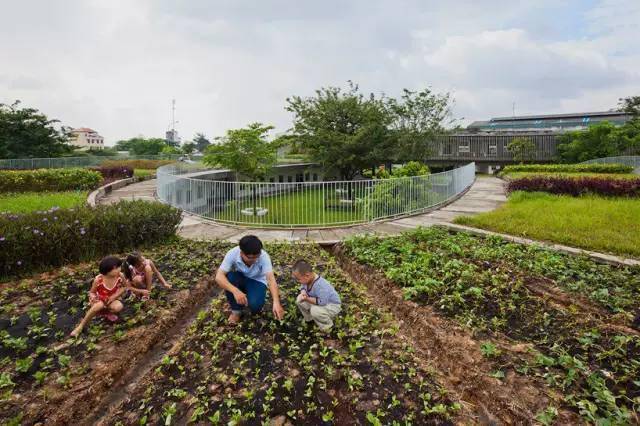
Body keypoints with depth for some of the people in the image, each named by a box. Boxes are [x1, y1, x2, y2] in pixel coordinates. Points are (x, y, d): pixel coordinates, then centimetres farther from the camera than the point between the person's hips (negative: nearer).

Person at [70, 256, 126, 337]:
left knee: (119, 307, -32)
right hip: (99, 299, -1)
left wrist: (114, 296, -19)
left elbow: (123, 288, -4)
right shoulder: (98, 279, -25)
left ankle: (107, 312, 4)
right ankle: (81, 326, -16)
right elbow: (92, 292, -10)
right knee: (99, 306, -37)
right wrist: (93, 297, -34)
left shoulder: (120, 276, -22)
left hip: (111, 300, 1)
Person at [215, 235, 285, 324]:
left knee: (254, 305, -31)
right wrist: (235, 291, -50)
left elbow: (271, 278, -37)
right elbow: (219, 276, -34)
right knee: (229, 277, -32)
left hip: (257, 281, -2)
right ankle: (236, 310, -9)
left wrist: (276, 302, -51)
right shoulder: (232, 254, -28)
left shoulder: (263, 256, -31)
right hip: (240, 279, 2)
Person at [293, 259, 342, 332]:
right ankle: (309, 318, 21)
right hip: (317, 301, 8)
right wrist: (303, 293, -17)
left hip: (332, 306, -8)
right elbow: (303, 286, 7)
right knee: (299, 300, -3)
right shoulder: (307, 279, -13)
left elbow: (322, 302, -38)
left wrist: (307, 299, -36)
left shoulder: (320, 285, -39)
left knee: (315, 310, -36)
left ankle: (327, 325, -5)